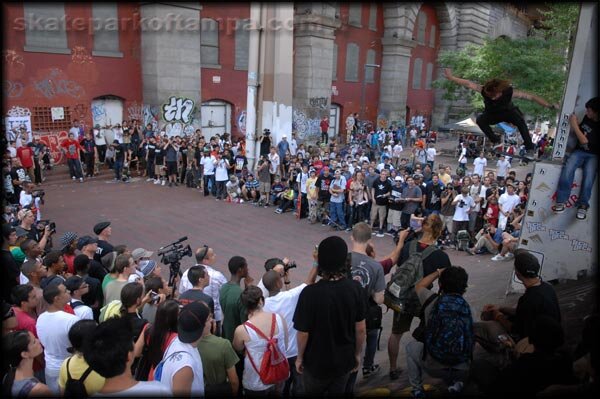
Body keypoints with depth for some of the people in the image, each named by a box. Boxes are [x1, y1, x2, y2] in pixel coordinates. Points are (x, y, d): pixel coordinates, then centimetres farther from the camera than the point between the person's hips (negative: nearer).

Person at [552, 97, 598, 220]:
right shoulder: (588, 118, 1)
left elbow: (585, 142, -22)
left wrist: (575, 126, -19)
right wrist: (575, 123, -1)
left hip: (593, 155, -4)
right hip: (579, 151, 4)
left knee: (589, 175, -31)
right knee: (568, 168, -26)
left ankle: (583, 205, -17)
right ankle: (561, 201, -25)